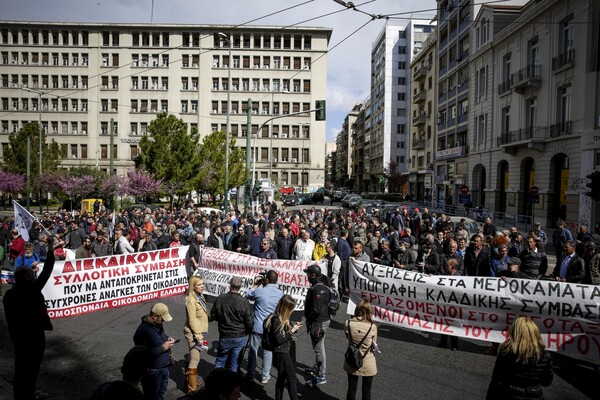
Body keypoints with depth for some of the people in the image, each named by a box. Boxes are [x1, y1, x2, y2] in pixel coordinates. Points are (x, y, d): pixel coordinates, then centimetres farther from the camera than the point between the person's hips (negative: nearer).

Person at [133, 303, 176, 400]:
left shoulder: (157, 324, 1)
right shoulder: (143, 331, -26)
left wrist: (168, 339, -1)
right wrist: (163, 347, -24)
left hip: (164, 367, 8)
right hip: (152, 371, -8)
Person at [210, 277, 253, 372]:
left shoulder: (220, 299, -10)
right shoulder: (244, 302, -18)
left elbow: (213, 316, 2)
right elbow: (249, 322, -13)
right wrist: (246, 332, 7)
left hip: (224, 337, 2)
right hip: (240, 338, -2)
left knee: (220, 360, 20)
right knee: (235, 363, 11)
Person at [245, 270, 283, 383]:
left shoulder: (259, 291, -16)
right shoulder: (280, 293, -5)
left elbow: (248, 296, 2)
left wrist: (255, 285, 9)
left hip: (257, 327, -2)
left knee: (253, 350, 13)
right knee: (268, 351, 13)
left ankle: (250, 374, 23)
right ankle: (265, 376, 20)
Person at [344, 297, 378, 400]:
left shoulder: (348, 323, -16)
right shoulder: (372, 327, -21)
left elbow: (348, 338, 0)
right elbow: (374, 346, -8)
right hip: (368, 364, -2)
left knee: (351, 389, 19)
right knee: (366, 391, 17)